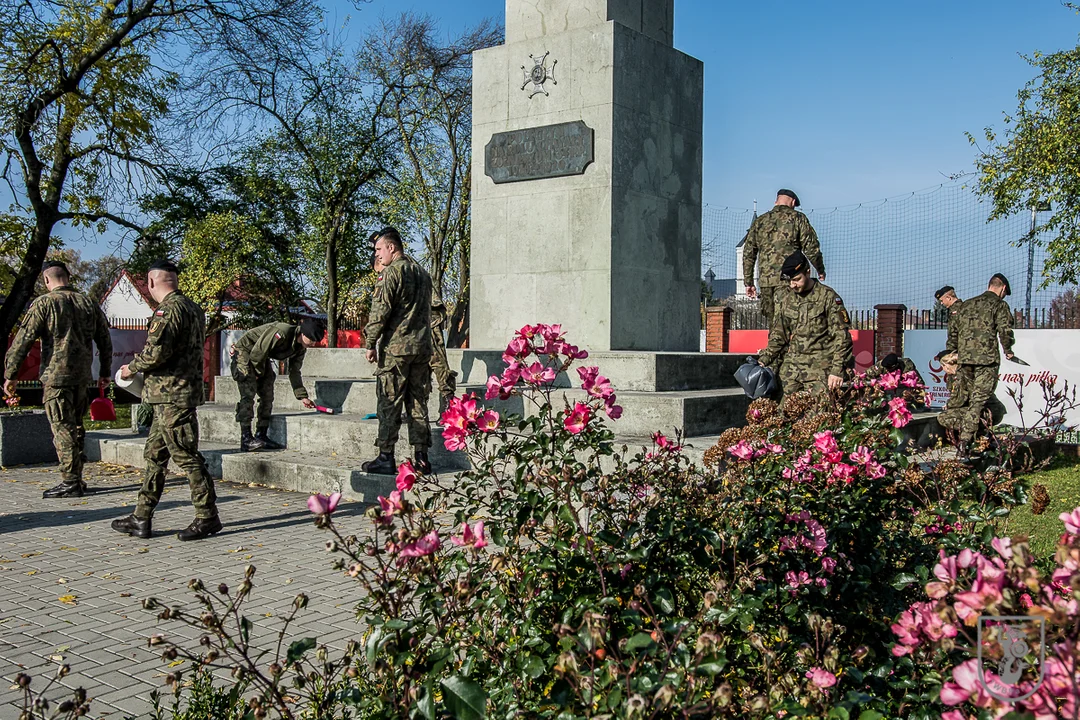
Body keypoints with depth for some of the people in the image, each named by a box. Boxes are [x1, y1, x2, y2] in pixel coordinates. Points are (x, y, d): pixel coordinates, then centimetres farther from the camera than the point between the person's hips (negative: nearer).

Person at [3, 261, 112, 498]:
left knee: (63, 429, -2)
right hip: (82, 376, 5)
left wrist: (10, 374, -4)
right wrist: (105, 372, 23)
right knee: (75, 427, 14)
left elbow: (23, 340, -9)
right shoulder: (88, 303, 9)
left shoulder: (44, 303, -6)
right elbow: (105, 340, 14)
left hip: (56, 375, -5)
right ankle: (76, 479, 19)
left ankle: (70, 482, -1)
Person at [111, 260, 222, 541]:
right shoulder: (193, 308, 15)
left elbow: (156, 351, -23)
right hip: (177, 396, 10)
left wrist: (132, 367, -4)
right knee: (154, 455, 14)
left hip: (172, 396, -10)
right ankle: (141, 518, 20)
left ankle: (208, 518, 3)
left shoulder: (168, 309, -15)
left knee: (186, 456, -4)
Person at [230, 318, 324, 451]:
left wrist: (302, 396, -1)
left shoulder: (301, 348, -4)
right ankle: (246, 439, -19)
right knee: (248, 395, -17)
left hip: (262, 358, 9)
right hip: (245, 353, -9)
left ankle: (261, 436, 8)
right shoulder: (281, 332, -32)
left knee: (268, 396, 2)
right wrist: (259, 373, -12)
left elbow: (294, 372, 5)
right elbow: (257, 353, -27)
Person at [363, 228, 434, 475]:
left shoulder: (392, 272, -7)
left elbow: (380, 310, -12)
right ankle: (421, 457, 9)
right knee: (418, 402, 9)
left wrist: (370, 343, -8)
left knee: (389, 403, -2)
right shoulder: (421, 273, 17)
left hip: (395, 346, -7)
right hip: (422, 346, 7)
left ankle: (386, 457, -1)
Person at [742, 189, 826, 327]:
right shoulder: (797, 218, 3)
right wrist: (821, 270, 15)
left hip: (765, 279, 4)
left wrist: (748, 282, 19)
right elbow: (811, 249, 0)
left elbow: (748, 254, 15)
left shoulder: (759, 221, 15)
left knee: (770, 320, 11)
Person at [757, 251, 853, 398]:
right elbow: (777, 336, 18)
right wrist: (763, 361, 5)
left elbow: (841, 337, -5)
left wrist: (837, 370, -12)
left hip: (820, 368, -5)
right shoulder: (785, 300, 14)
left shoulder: (828, 297, -2)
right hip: (791, 366, 5)